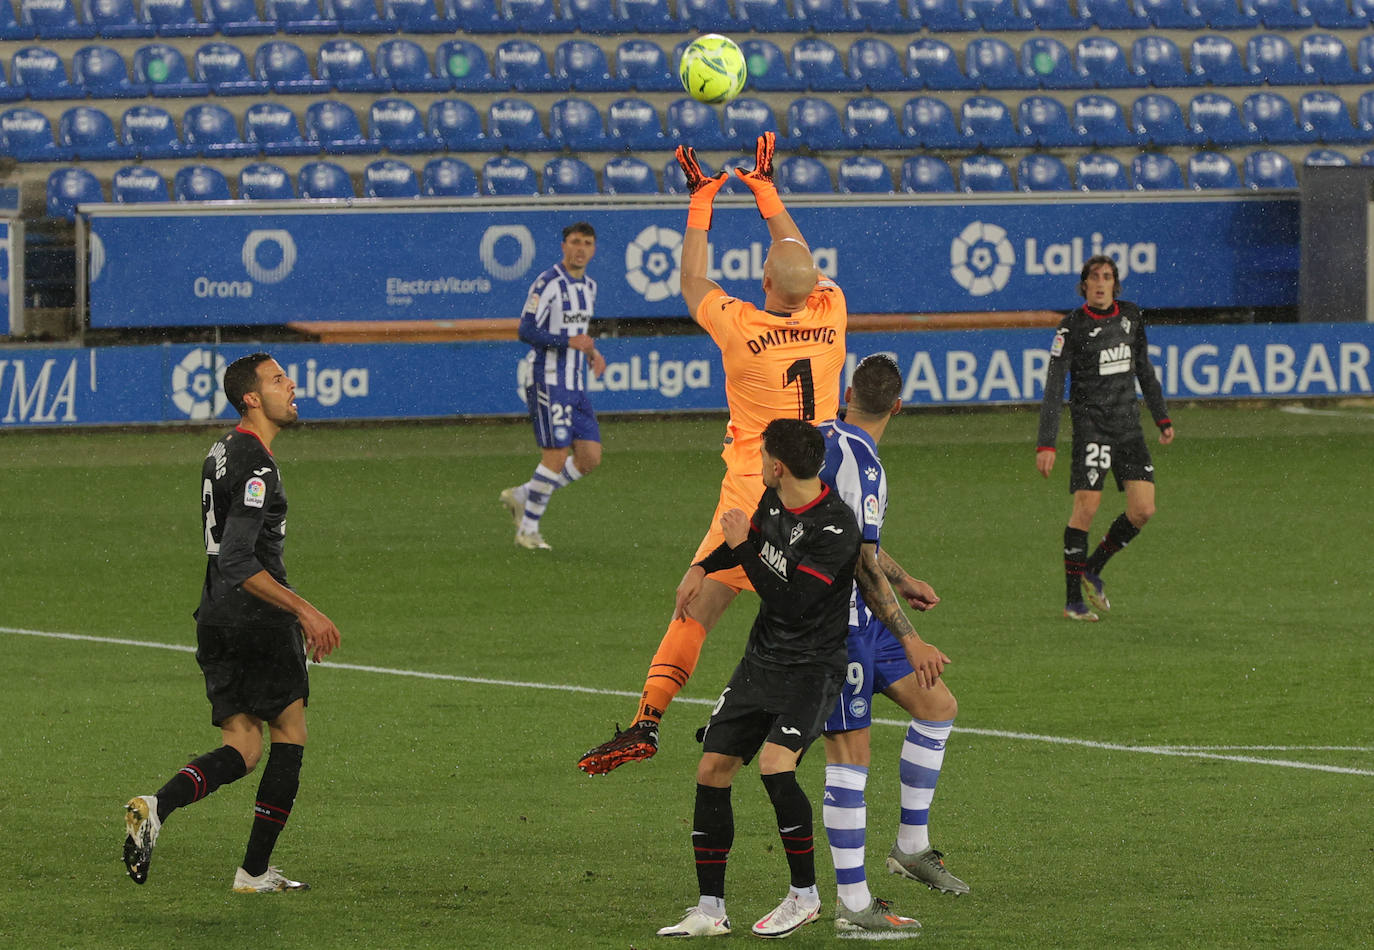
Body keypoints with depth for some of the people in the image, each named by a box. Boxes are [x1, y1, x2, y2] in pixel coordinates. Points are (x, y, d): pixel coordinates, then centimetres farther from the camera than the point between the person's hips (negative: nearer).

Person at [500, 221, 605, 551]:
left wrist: (592, 353, 9)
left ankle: (522, 496, 17)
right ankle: (528, 529, 4)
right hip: (547, 381, -8)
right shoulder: (548, 283, -12)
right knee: (556, 456, -10)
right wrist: (569, 342, -24)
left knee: (590, 457, 2)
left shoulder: (588, 286, 14)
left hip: (575, 385, 8)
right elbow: (526, 330, -17)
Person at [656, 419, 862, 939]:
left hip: (811, 667, -8)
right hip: (761, 659, 8)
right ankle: (710, 911, 10)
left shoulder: (834, 526, -22)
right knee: (712, 771, 2)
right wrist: (702, 568, 16)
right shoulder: (774, 501, 3)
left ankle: (804, 894, -9)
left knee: (775, 764, -27)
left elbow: (791, 603, -25)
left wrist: (742, 548, -17)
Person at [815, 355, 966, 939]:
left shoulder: (823, 439, 10)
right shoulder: (859, 462, -21)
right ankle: (852, 905, -5)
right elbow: (863, 562, -24)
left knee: (937, 705, 14)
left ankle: (911, 846, 21)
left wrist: (901, 581, 37)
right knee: (850, 754, -7)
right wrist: (910, 640, -23)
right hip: (840, 622, -10)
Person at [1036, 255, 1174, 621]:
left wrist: (1162, 418, 21)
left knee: (1143, 509, -2)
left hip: (1128, 423, 5)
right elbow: (1053, 388, -11)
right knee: (1086, 508, -10)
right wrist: (1046, 443, -17)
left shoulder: (1131, 316, 7)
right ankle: (1073, 600, -1)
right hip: (1091, 423, -5)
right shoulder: (1073, 326, -9)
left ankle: (1093, 569, 19)